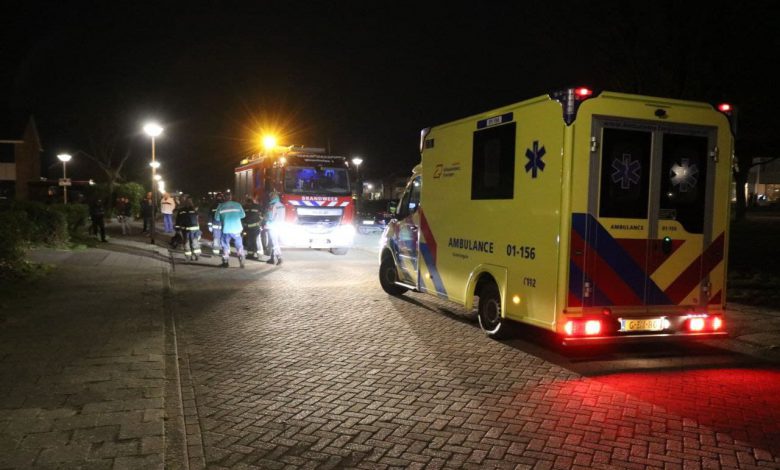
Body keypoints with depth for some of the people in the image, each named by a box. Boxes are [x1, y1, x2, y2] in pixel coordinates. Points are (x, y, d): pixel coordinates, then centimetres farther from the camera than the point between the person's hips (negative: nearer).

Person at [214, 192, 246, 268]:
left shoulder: (220, 206, -2)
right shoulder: (237, 205, -1)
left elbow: (216, 218, 1)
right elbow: (243, 215, 4)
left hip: (226, 229, 0)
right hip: (236, 229, 0)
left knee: (225, 246, 11)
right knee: (239, 246, 8)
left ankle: (225, 262, 11)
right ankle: (241, 262, 2)